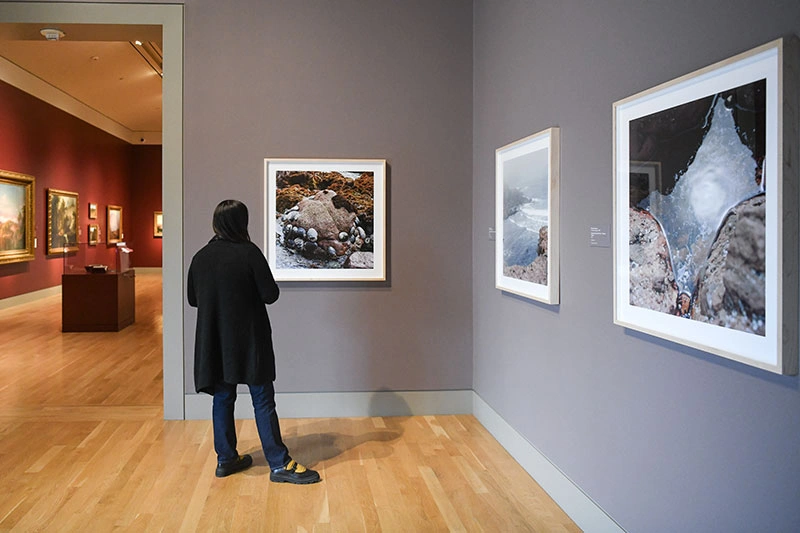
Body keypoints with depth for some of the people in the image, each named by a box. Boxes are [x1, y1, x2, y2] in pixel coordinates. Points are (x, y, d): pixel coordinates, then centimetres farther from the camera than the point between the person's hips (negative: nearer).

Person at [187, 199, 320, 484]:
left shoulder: (200, 257, 3)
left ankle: (226, 459, 23)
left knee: (222, 398, 14)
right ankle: (279, 464, 2)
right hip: (248, 339, -5)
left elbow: (193, 299, 12)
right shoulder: (249, 253, -13)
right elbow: (271, 294, -12)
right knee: (263, 400, -1)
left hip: (213, 340, 5)